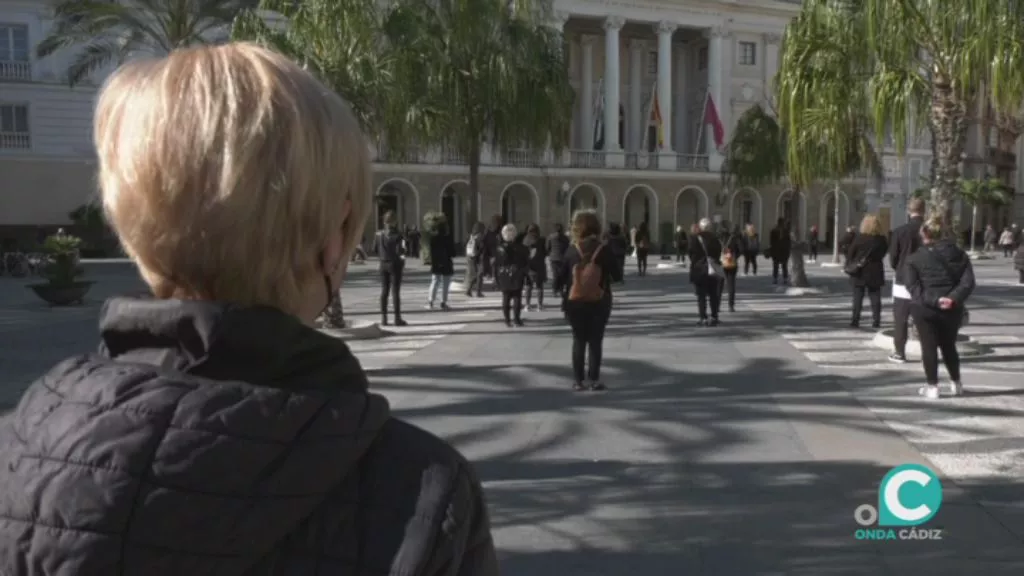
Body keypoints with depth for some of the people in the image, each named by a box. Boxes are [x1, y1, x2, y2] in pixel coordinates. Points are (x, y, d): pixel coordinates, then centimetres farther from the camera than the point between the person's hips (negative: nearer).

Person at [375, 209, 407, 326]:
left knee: (384, 291, 11)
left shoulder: (379, 234, 2)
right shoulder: (397, 235, -14)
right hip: (394, 264, -5)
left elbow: (375, 250, 4)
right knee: (395, 291, -1)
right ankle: (397, 318, 1)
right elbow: (399, 251, -18)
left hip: (383, 264, 5)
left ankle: (383, 318, 12)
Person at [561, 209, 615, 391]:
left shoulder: (572, 250, -2)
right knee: (595, 341, 6)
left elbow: (563, 276, 1)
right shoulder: (604, 249, -6)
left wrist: (565, 301, 11)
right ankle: (594, 379, 6)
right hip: (599, 302, -1)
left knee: (578, 341, 9)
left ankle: (578, 380, 10)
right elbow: (616, 274, 0)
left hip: (575, 302, 1)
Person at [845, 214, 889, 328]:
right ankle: (876, 321, 4)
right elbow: (884, 251, 9)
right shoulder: (881, 239, -3)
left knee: (857, 298, 5)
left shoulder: (859, 238, -9)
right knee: (875, 298, 6)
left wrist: (849, 266, 1)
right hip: (875, 273, 1)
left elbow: (850, 253, -7)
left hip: (859, 273, -1)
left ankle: (855, 321, 3)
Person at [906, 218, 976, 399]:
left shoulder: (914, 258, -2)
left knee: (929, 347, 4)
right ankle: (956, 384, 27)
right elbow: (968, 282, -6)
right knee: (949, 345, 19)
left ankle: (932, 386, 6)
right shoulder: (959, 254, 6)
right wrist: (954, 298, -15)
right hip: (951, 308, 3)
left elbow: (913, 286, -13)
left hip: (924, 308, -3)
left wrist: (934, 300, -18)